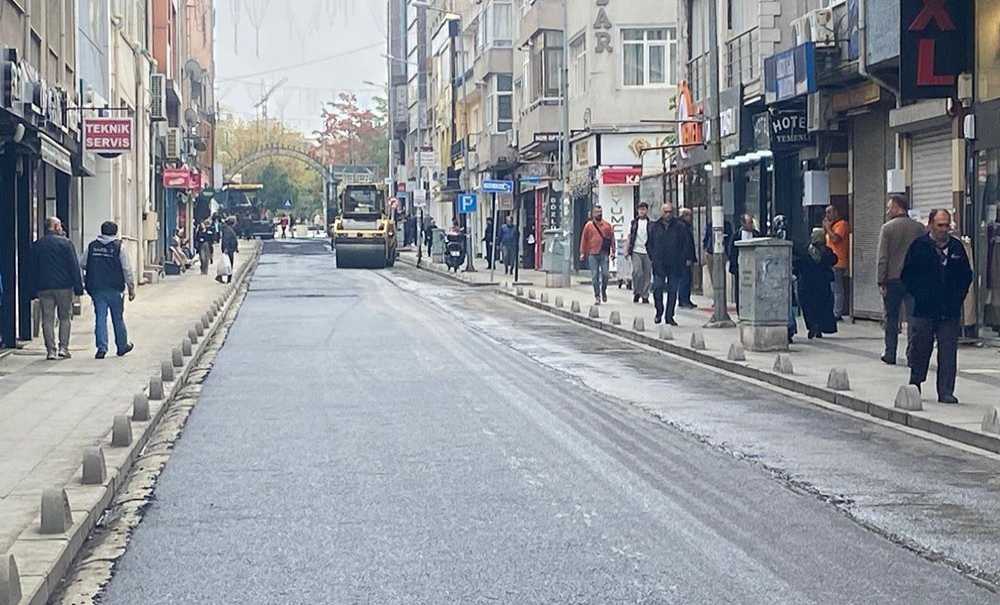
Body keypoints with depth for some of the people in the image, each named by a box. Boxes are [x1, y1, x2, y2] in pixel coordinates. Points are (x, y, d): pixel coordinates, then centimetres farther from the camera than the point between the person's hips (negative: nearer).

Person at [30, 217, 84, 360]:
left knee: (47, 320, 4)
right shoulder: (65, 242, -3)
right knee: (65, 318, 8)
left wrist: (34, 291, 13)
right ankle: (63, 348, 1)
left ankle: (51, 351, 0)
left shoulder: (36, 245, 7)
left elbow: (33, 269, 10)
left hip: (44, 288, 2)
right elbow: (74, 266, -5)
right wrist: (78, 287, -1)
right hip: (64, 286, -2)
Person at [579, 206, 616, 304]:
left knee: (605, 274, -6)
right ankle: (597, 296, 7)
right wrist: (582, 252, 3)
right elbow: (584, 239, 7)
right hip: (593, 254, 0)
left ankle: (603, 291, 19)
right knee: (595, 276, -1)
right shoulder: (589, 225, 5)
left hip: (604, 254, 0)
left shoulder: (607, 225, 8)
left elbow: (612, 238, 11)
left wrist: (612, 251, 4)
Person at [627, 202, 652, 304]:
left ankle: (645, 296, 11)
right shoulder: (634, 222, 9)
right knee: (637, 271, -16)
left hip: (647, 252, 0)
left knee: (647, 275, 2)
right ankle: (636, 292, 1)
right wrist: (627, 250, 3)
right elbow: (629, 237, 11)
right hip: (636, 251, 0)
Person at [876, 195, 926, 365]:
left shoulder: (887, 228, -5)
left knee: (891, 318, 10)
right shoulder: (919, 228, 3)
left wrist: (881, 282, -5)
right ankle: (912, 355, -4)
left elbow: (883, 258, -7)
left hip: (892, 279, -1)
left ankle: (890, 355, 14)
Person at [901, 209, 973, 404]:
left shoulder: (957, 247, 9)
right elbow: (907, 275, 2)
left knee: (948, 352, -1)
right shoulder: (919, 246, 0)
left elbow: (966, 275, 15)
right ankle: (914, 386, 24)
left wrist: (958, 297, 4)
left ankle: (946, 392, 1)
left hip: (950, 310, 2)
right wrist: (919, 295, -5)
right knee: (920, 349, 7)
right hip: (924, 309, -2)